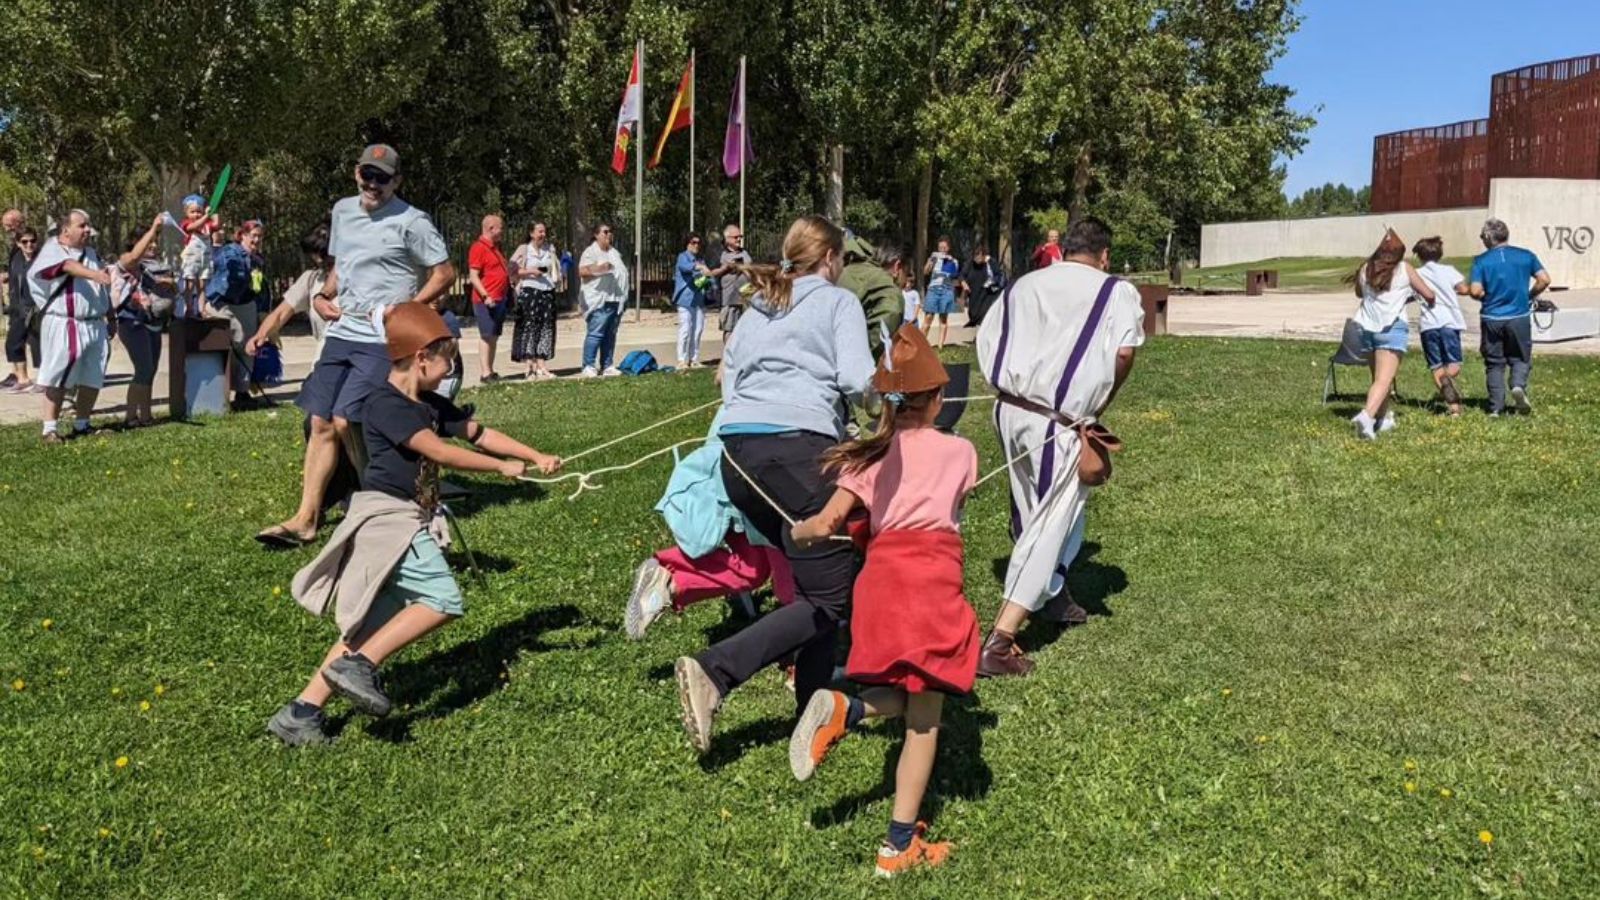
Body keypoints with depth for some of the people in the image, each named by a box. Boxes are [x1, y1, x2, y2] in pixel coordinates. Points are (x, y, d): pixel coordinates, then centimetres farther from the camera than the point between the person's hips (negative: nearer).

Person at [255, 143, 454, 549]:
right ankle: (306, 519, 9)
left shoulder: (410, 221, -7)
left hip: (383, 339, -7)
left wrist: (407, 308, -16)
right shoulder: (342, 210, 14)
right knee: (321, 423, 4)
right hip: (341, 332, 7)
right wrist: (322, 295, 9)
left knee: (345, 421, -15)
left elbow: (445, 273, -6)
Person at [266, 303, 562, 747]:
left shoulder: (431, 405, 14)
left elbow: (480, 434, 18)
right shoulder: (385, 404, -13)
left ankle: (303, 712, 13)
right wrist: (503, 467, -15)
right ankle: (358, 666, -13)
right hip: (387, 518, -9)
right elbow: (439, 451, -21)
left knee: (373, 628, 9)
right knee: (443, 598, -18)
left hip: (410, 523, 9)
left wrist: (537, 457, 11)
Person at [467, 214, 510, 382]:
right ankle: (485, 373, -7)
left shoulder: (496, 247, 17)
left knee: (494, 336, 10)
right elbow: (473, 276, -17)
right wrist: (485, 296, -24)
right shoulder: (478, 248, -11)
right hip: (487, 300, -9)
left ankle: (491, 371, 14)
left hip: (500, 299, 9)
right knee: (487, 336, -8)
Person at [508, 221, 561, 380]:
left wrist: (557, 285, 9)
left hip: (547, 291, 5)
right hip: (529, 291, -5)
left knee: (546, 327, 1)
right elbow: (512, 270, -3)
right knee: (530, 327, -8)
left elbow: (556, 270, 23)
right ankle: (531, 366, -8)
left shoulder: (550, 249, 14)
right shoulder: (523, 250, 1)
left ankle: (542, 365, 2)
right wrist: (530, 272, -13)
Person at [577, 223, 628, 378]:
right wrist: (598, 268, -27)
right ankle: (588, 367, -10)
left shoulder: (614, 252, 22)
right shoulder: (590, 252, -3)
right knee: (595, 333, -12)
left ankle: (607, 366, 13)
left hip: (616, 300, 8)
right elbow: (582, 272, -13)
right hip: (599, 300, -8)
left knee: (610, 335, 9)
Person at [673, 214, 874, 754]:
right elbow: (858, 379, -5)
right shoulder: (838, 301, 9)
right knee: (828, 596, -2)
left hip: (736, 447, 8)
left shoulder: (757, 308, 27)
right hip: (799, 445, -7)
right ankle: (714, 672, -18)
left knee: (811, 574, 19)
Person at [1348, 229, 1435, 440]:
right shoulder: (1404, 269, 0)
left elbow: (1359, 293, 26)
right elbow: (1428, 294, 6)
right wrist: (1431, 301, 27)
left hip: (1367, 328, 5)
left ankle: (1384, 418, 30)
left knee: (1379, 377, 21)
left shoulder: (1366, 269, 8)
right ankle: (1366, 415, -35)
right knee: (1384, 380, -13)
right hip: (1392, 328, -5)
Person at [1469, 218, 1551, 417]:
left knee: (1494, 363, 9)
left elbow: (1476, 292, -13)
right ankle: (1519, 386, -14)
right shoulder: (1525, 255, 1)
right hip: (1520, 316, 1)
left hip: (1491, 318, -1)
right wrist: (1529, 296, 11)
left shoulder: (1481, 260, -5)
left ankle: (1496, 407, 7)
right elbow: (1544, 280, -5)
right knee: (1520, 359, 15)